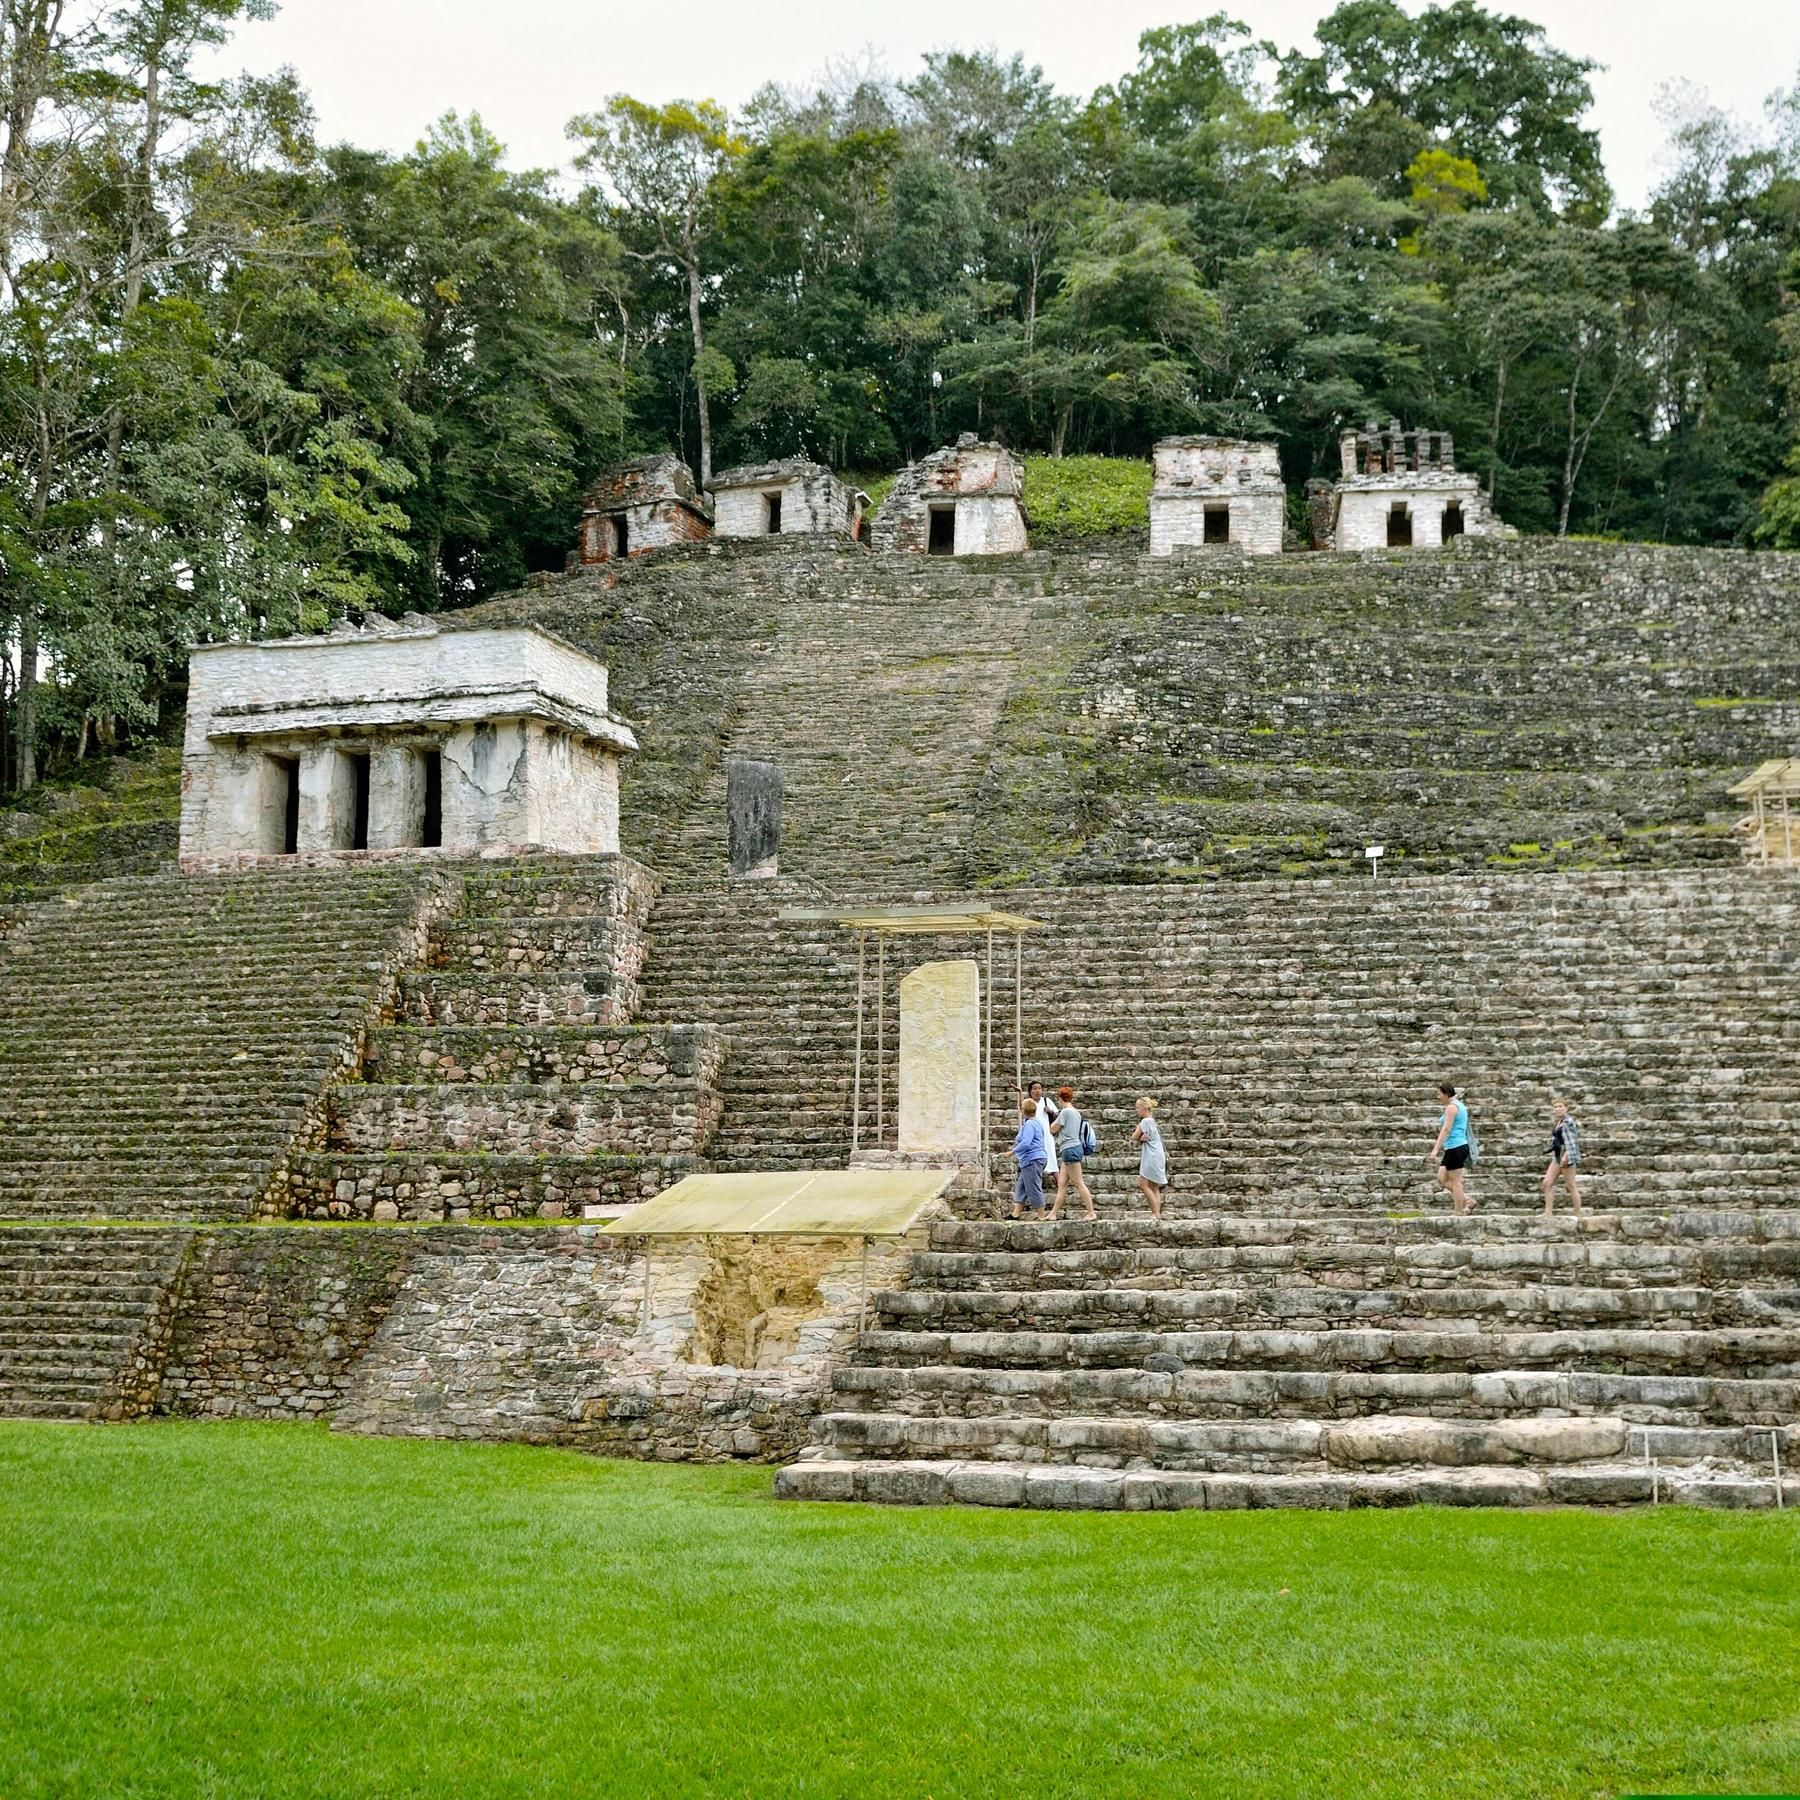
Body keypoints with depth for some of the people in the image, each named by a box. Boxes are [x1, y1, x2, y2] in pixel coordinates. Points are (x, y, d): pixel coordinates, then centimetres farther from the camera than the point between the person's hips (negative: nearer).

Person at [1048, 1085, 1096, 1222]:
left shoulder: (1065, 1112, -12)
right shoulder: (1076, 1112, 16)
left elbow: (1053, 1129, -5)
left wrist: (1056, 1117, 12)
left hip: (1069, 1149, -10)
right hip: (1075, 1148, 10)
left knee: (1079, 1183, -7)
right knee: (1061, 1183, 9)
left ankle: (1091, 1212, -5)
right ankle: (1054, 1213, 10)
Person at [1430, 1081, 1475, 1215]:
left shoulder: (1451, 1107, -12)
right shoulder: (1459, 1105, 19)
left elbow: (1446, 1129, -19)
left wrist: (1436, 1149, -22)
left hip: (1455, 1147, -10)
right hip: (1459, 1147, 10)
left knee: (1455, 1180, -4)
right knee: (1442, 1178, 12)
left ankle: (1458, 1212, 1)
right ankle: (1467, 1200, 10)